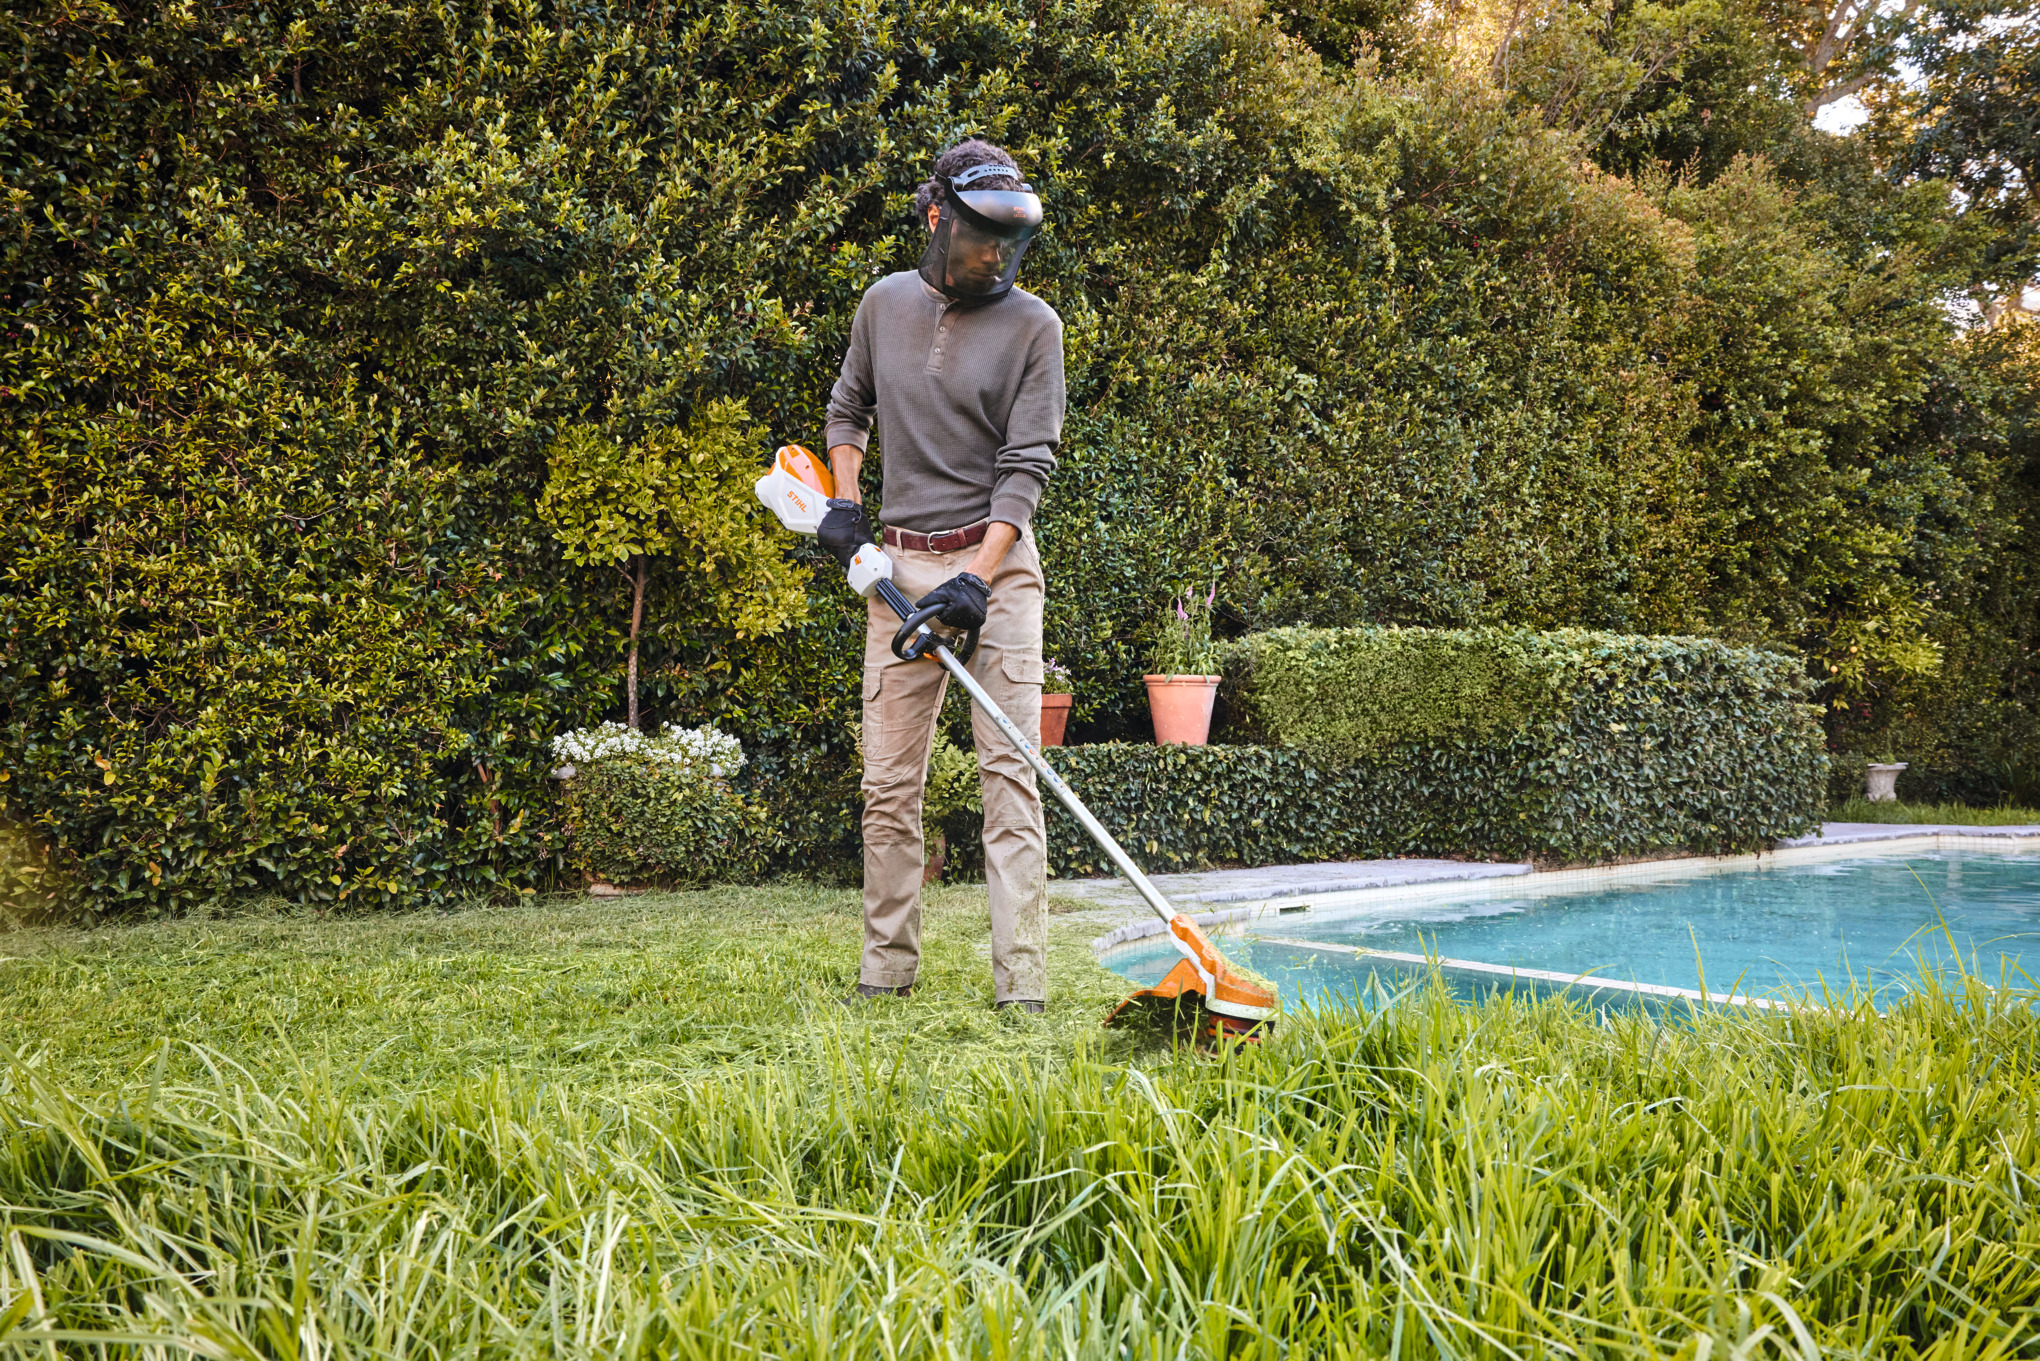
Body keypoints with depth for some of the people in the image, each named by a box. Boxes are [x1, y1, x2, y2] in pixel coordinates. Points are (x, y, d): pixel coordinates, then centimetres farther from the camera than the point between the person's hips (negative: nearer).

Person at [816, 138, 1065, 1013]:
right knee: (888, 778, 5)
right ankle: (888, 966, 16)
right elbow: (848, 408, 25)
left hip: (998, 562, -3)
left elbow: (1027, 465, -9)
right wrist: (844, 501, 10)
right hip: (898, 563, 4)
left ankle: (1020, 979, -7)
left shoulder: (1033, 325, -3)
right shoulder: (885, 304, 9)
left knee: (1009, 770, -8)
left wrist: (976, 578, -19)